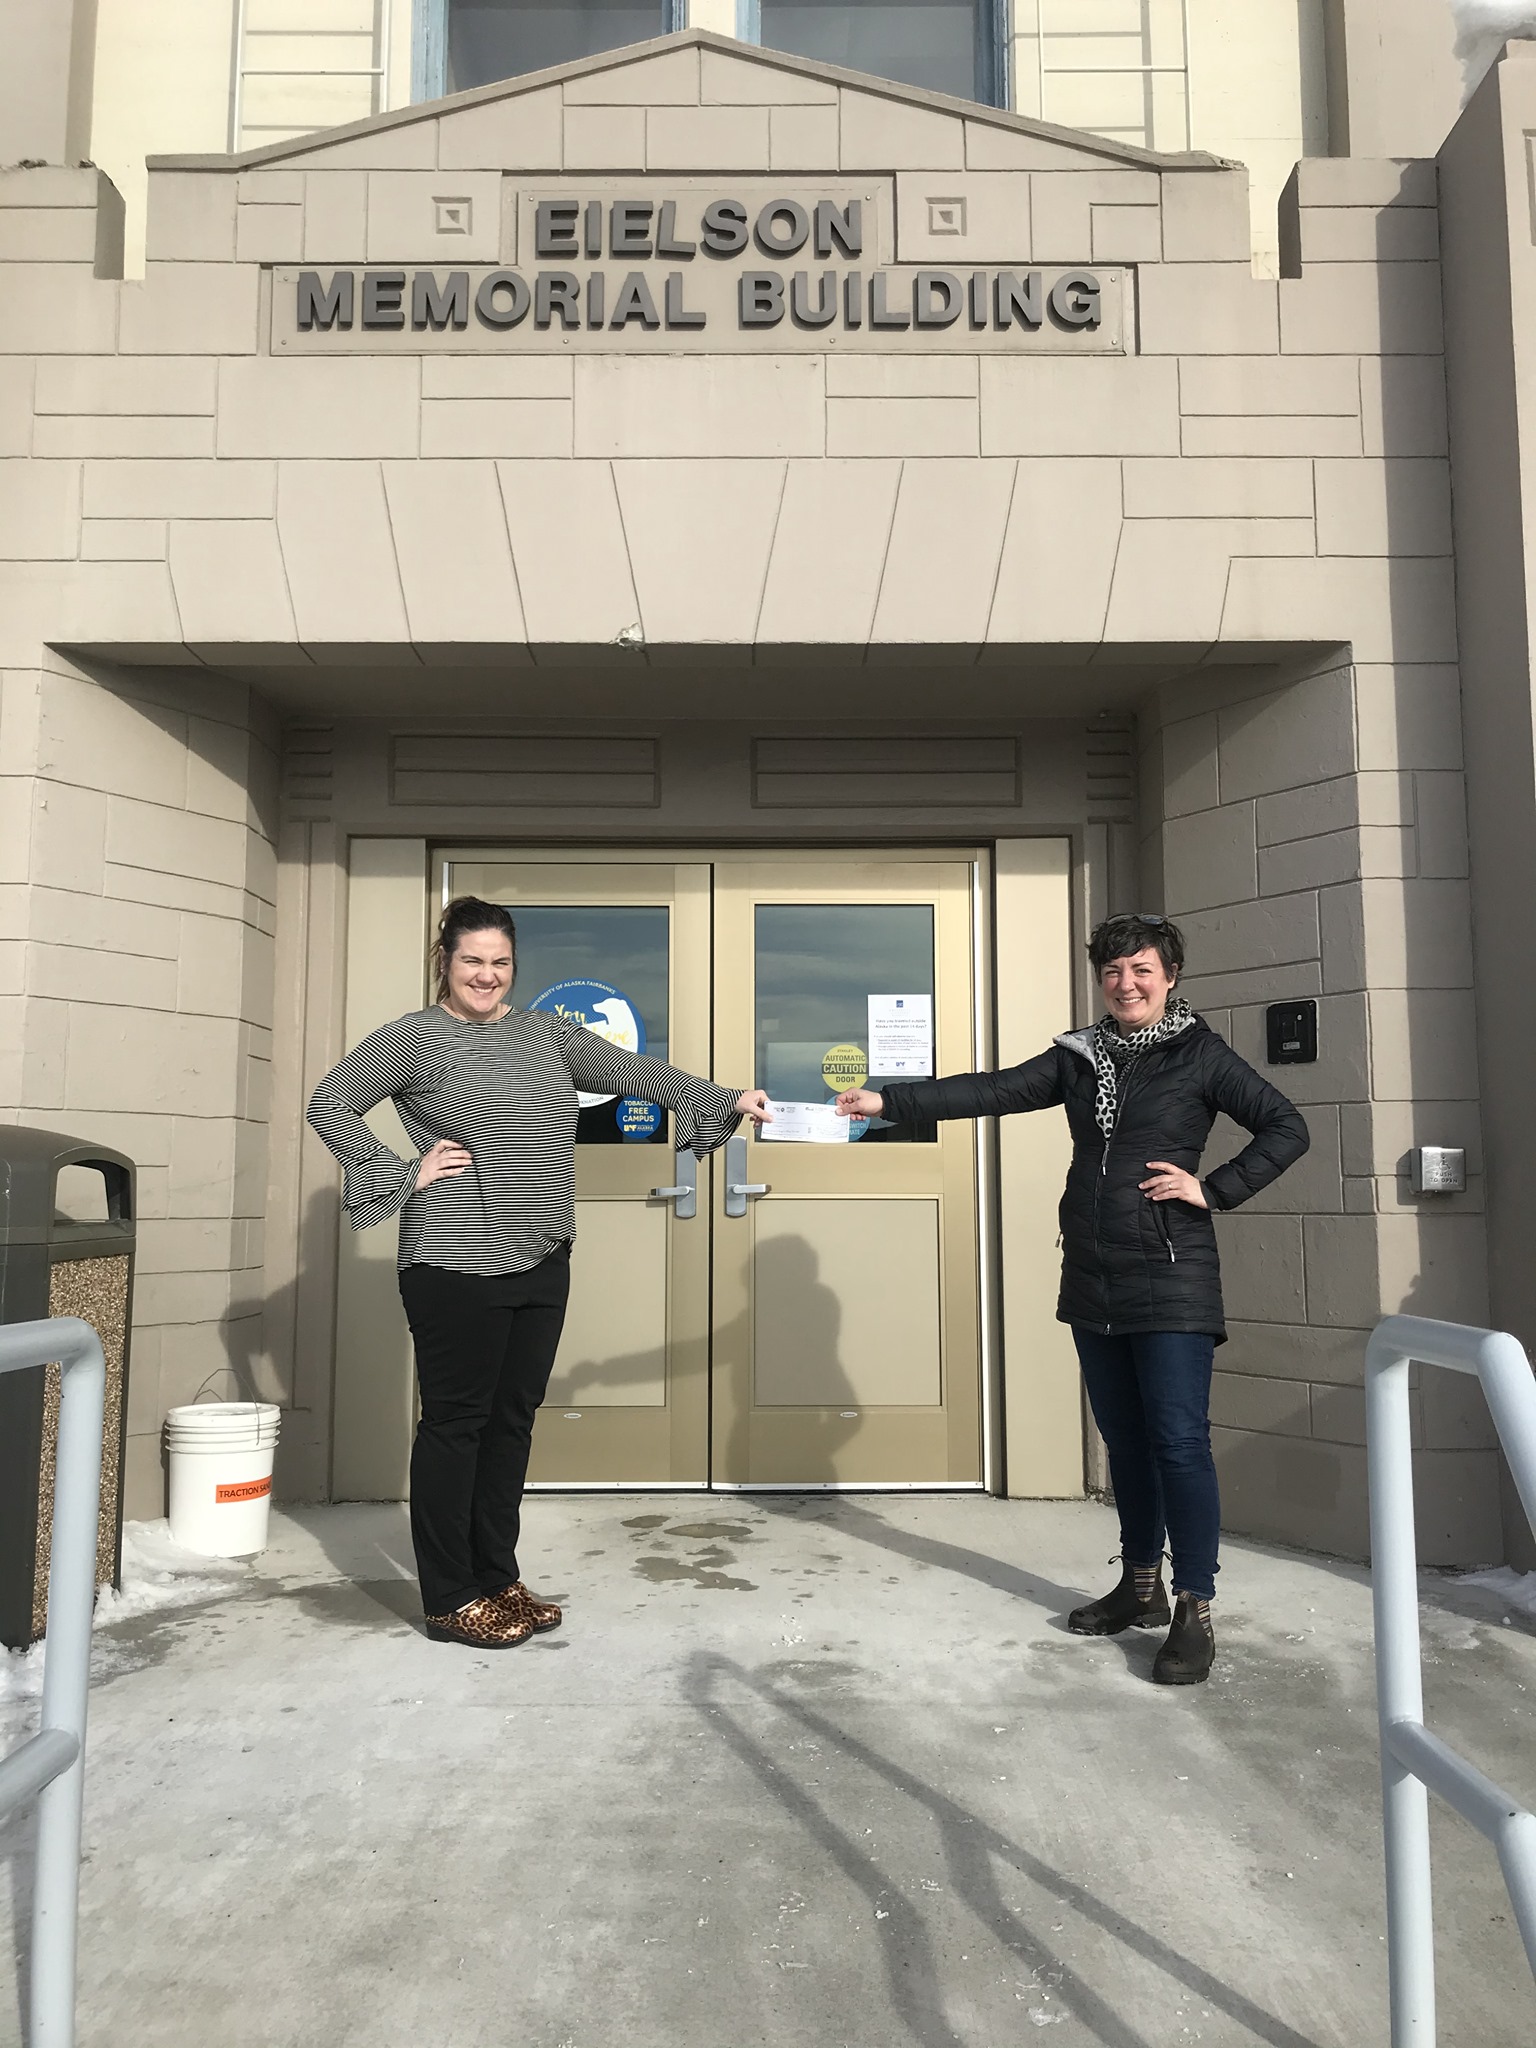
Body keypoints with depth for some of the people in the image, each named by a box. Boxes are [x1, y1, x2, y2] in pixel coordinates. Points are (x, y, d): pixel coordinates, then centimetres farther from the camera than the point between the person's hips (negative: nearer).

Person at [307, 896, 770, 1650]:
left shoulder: (545, 1032, 12)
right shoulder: (415, 1037, -3)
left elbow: (630, 1071, 6)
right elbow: (329, 1104, -5)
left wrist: (726, 1101, -2)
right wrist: (405, 1173, -11)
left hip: (541, 1263, 6)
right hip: (456, 1266, -6)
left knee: (512, 1420, 13)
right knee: (455, 1423, 2)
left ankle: (499, 1579, 26)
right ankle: (449, 1600, 14)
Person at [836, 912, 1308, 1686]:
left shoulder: (1201, 1055, -3)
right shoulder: (1079, 1056, 9)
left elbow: (1286, 1130, -3)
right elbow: (990, 1092, 2)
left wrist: (1214, 1188, -12)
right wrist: (889, 1100, -7)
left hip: (1170, 1281, -5)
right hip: (1093, 1282, 5)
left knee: (1178, 1440, -6)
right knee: (1123, 1439, 14)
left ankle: (1194, 1612, 5)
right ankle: (1141, 1587, 28)